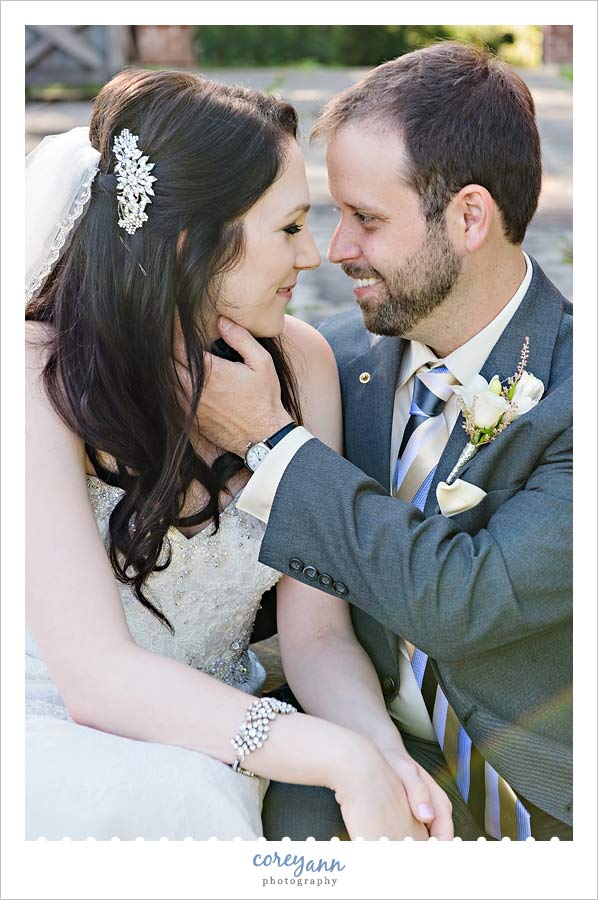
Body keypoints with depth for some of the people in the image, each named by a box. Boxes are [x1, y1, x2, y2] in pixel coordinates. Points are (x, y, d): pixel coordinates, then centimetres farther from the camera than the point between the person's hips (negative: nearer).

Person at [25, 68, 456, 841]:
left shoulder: (298, 364, -4)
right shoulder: (42, 379, -19)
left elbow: (316, 632, -5)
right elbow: (99, 675, -24)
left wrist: (384, 752, -25)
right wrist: (347, 761, -29)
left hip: (204, 753, 3)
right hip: (53, 745, -2)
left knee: (180, 794, -31)